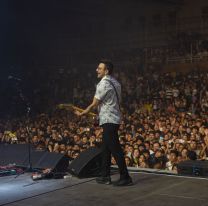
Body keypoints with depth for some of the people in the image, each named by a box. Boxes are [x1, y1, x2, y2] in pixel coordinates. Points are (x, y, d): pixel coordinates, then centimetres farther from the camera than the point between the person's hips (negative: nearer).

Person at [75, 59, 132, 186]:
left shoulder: (103, 84, -14)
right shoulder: (115, 82, 13)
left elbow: (94, 104, -11)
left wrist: (82, 114, 3)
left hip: (108, 121, -10)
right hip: (114, 119, 10)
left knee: (115, 149, -7)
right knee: (106, 148, 13)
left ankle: (125, 178, -4)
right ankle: (105, 177, 19)